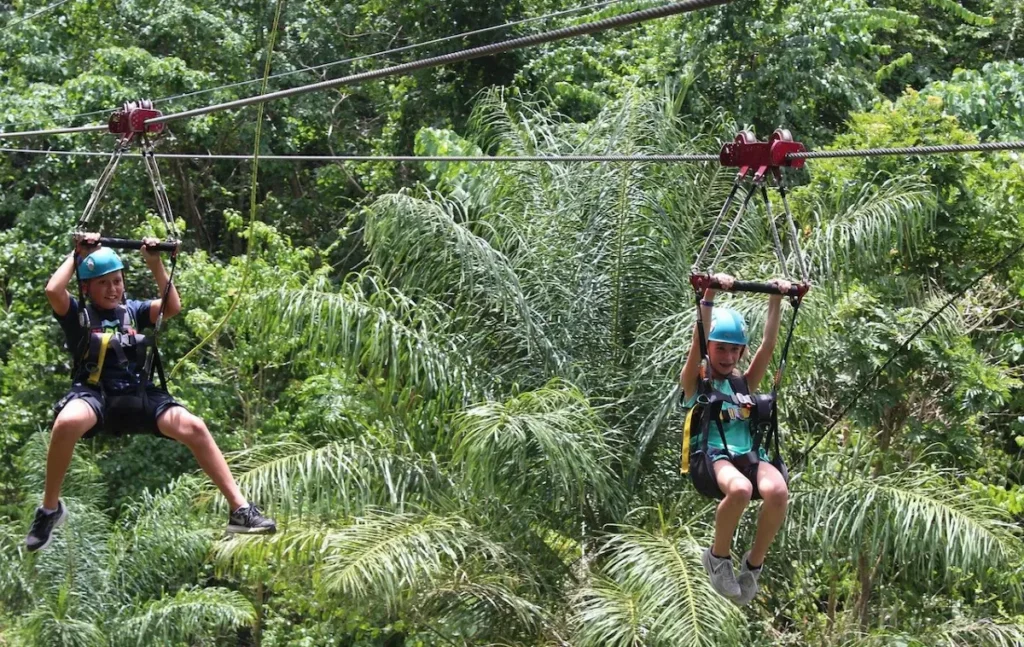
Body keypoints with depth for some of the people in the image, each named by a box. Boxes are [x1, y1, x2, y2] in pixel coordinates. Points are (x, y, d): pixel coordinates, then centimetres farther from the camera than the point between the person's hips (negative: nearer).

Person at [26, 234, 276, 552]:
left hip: (136, 394, 3)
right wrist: (77, 255, -2)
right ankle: (50, 508, -18)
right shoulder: (77, 314, 7)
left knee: (194, 427, -20)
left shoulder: (133, 310, 17)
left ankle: (239, 509, -18)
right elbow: (53, 290, -13)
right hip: (94, 393, -3)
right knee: (67, 422, -40)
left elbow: (173, 307, 3)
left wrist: (155, 264, 1)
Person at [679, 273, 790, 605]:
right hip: (710, 456, -4)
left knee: (778, 491, -32)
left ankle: (753, 563, -8)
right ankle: (718, 556, -10)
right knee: (740, 489, -39)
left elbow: (768, 345, 14)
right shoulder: (694, 380, 13)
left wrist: (776, 301, 5)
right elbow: (698, 341, -3)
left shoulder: (745, 382, 24)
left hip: (747, 455, 4)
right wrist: (709, 296, -14)